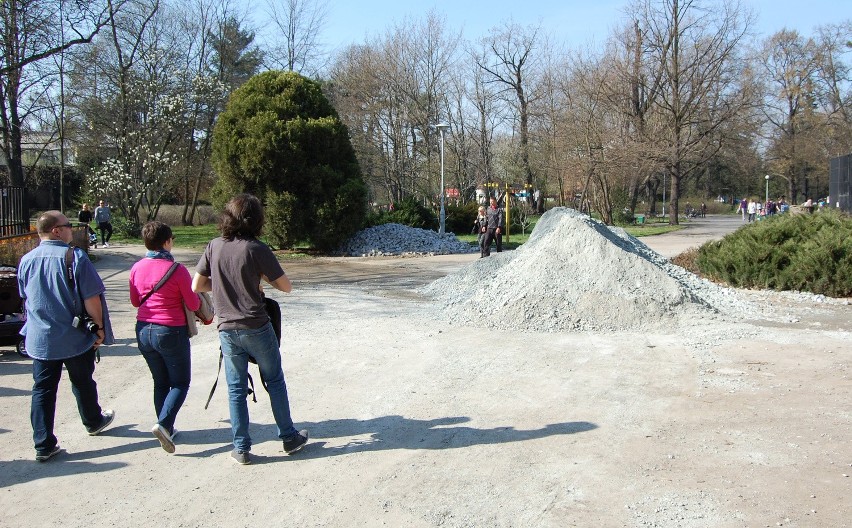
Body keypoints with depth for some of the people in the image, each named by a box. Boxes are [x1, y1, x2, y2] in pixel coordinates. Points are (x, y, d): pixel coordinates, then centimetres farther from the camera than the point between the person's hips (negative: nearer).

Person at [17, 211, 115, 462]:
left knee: (42, 389, 7)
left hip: (39, 338, 3)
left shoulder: (26, 260, 1)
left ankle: (43, 444, 7)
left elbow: (25, 298, 15)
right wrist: (99, 327, -5)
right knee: (82, 383, 17)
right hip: (75, 337, -3)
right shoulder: (75, 257, -17)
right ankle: (93, 421, 39)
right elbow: (91, 298, -17)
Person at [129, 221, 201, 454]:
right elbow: (193, 305, -9)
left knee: (160, 382, 18)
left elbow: (135, 301, 11)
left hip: (144, 331, 6)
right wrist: (199, 298, 11)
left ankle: (166, 429, 22)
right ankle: (163, 424, -11)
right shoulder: (177, 270, -16)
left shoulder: (137, 268, -1)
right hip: (171, 332, -5)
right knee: (181, 382, 8)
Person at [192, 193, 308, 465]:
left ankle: (241, 448, 16)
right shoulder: (257, 249, -12)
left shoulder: (214, 246, 0)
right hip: (257, 328, -3)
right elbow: (286, 287, -8)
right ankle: (289, 437, 23)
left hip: (227, 329, 3)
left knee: (236, 389, 12)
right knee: (274, 382, 13)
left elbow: (197, 285, 4)